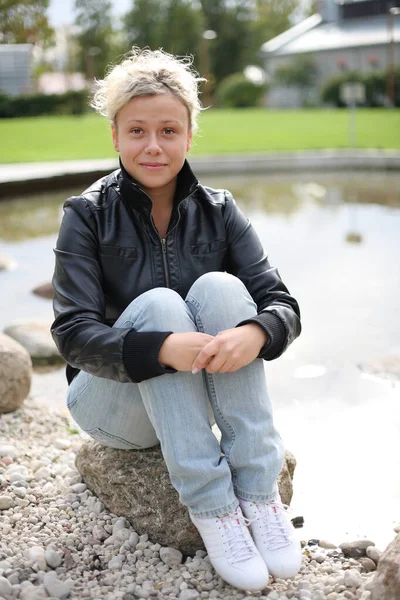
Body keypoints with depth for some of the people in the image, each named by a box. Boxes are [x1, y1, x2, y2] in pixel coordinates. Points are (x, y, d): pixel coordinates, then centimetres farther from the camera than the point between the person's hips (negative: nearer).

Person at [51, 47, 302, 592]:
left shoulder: (217, 210, -2)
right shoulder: (88, 215, -10)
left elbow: (282, 303, -9)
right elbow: (73, 333, -19)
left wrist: (255, 333, -34)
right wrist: (163, 348, -38)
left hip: (201, 396, 2)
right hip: (114, 401, -2)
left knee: (219, 287, -25)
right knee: (159, 303, -29)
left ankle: (259, 491, -27)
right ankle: (210, 505, -29)